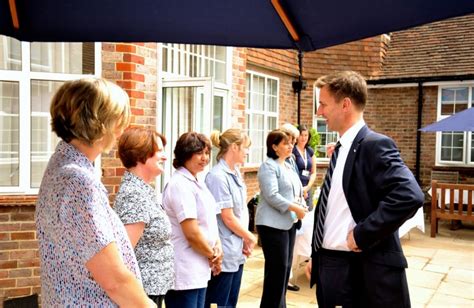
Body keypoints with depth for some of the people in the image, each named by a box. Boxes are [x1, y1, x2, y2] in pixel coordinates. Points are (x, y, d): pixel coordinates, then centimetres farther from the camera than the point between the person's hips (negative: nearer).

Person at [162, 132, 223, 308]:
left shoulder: (197, 182, 11)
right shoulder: (180, 184, -18)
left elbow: (209, 220, 16)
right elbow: (192, 233, -22)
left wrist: (218, 247, -1)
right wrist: (212, 256, -7)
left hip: (199, 270, 9)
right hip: (184, 273, -9)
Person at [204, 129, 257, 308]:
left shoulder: (236, 173, 8)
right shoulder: (218, 176, -19)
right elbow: (228, 218, -18)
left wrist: (244, 242, 0)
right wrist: (250, 238, -3)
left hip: (237, 252, 9)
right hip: (223, 254, -9)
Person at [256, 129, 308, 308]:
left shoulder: (289, 167, 17)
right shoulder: (268, 166, -10)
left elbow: (296, 191, 20)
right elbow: (272, 196, -20)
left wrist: (300, 204, 0)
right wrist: (295, 208, -20)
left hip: (289, 222, 9)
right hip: (273, 224, -9)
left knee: (286, 267, 14)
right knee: (277, 269, -6)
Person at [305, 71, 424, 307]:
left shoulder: (375, 145, -15)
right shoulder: (341, 149, 12)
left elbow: (410, 196, -30)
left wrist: (362, 235, -22)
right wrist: (316, 256, 16)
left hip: (363, 271, -8)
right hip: (329, 264, 8)